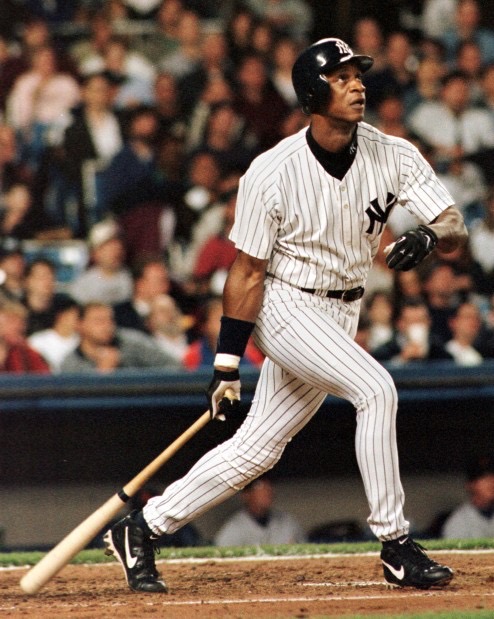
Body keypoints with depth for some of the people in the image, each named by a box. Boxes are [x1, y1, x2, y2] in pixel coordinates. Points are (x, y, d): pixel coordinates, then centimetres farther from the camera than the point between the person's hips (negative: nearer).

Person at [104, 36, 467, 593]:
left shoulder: (393, 156, -6)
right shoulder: (272, 172, -17)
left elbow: (455, 226, -10)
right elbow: (248, 273, -11)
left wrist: (430, 236, -34)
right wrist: (227, 364, -11)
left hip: (341, 313, 6)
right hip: (285, 306, -6)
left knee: (256, 449, 7)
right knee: (376, 389, -26)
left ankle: (141, 530, 18)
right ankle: (396, 547, -20)